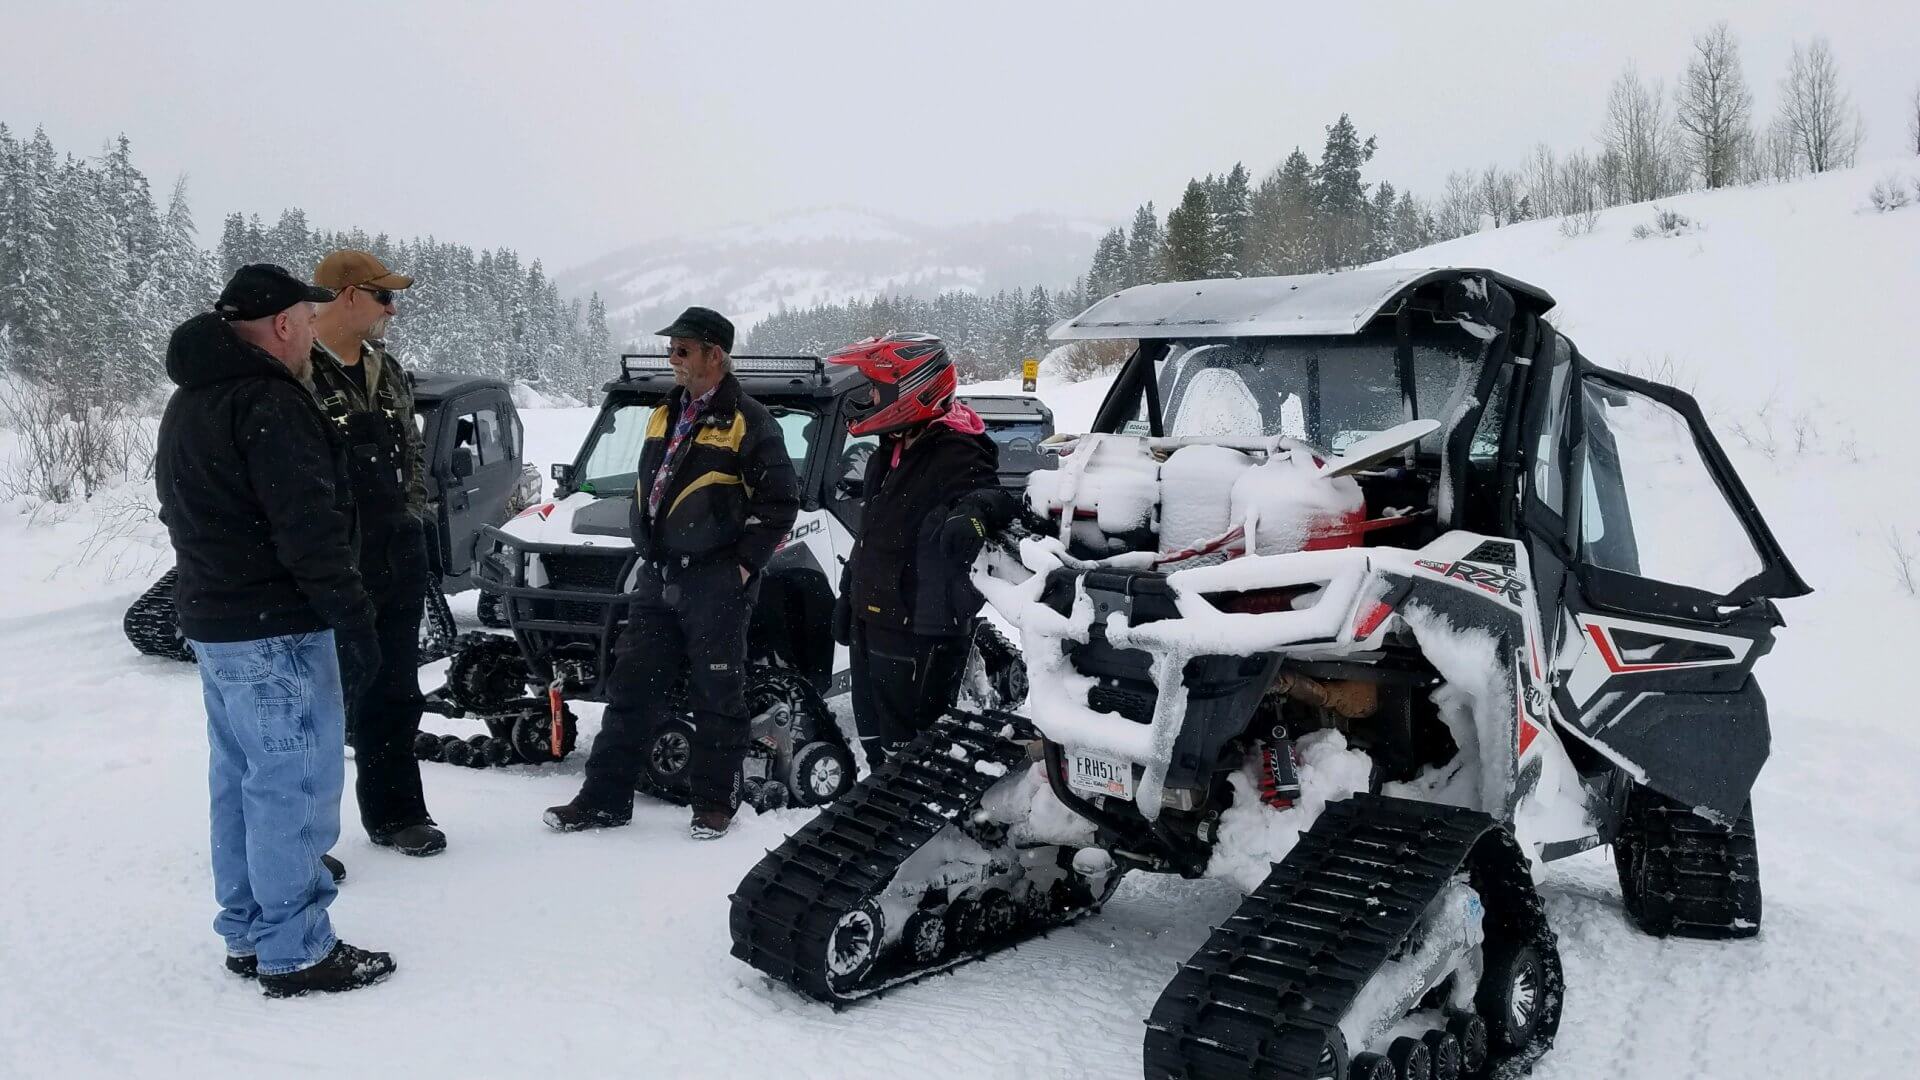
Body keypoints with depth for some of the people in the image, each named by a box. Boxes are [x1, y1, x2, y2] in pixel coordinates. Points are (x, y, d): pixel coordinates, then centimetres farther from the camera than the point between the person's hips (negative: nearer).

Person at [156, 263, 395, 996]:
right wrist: (351, 611, -18)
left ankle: (247, 933, 26)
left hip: (212, 620, 10)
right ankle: (295, 952, 4)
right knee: (295, 785, -3)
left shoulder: (188, 403, 15)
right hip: (274, 629, -10)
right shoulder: (267, 403, -18)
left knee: (241, 782, 16)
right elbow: (308, 524, -23)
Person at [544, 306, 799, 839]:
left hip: (716, 584, -7)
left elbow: (781, 500, -10)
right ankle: (605, 796, 16)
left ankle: (715, 802, 14)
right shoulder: (665, 415, 15)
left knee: (715, 696, 3)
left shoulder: (748, 421, -8)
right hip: (658, 577, 7)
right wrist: (645, 550, 14)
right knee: (630, 687, 8)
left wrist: (744, 564, -11)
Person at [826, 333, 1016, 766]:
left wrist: (975, 510, -57)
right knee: (874, 736, 23)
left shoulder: (956, 455, -17)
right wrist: (848, 594, 26)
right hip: (873, 622, 10)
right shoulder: (892, 451, 13)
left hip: (921, 633, -10)